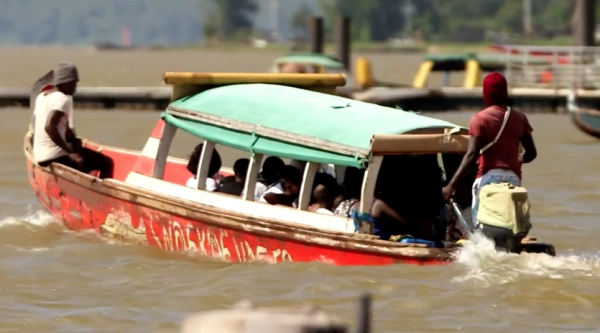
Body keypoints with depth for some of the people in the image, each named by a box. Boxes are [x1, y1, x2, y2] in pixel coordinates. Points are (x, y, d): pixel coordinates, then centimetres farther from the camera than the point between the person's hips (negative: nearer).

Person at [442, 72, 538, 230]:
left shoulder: (480, 119, -6)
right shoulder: (519, 118, 8)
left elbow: (471, 155, -14)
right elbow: (531, 153, 11)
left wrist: (451, 185, -14)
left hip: (489, 176, -5)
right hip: (513, 178, 5)